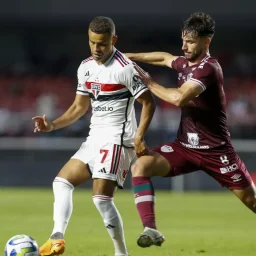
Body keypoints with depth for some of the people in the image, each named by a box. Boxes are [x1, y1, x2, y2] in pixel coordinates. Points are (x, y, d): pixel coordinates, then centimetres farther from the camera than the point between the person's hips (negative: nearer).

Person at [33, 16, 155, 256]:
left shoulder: (125, 68, -14)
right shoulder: (86, 67, 9)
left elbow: (148, 103, -12)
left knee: (101, 197, -15)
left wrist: (138, 137, -22)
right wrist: (53, 125, 3)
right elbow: (80, 106, 17)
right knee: (62, 181, 3)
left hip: (116, 140, -9)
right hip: (94, 139, 9)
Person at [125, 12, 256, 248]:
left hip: (215, 151, -6)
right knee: (141, 166, -17)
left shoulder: (208, 68, -19)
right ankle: (151, 230, -24)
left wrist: (148, 82, -19)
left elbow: (179, 98, -32)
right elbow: (164, 58, 29)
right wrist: (130, 57, 20)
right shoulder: (186, 63, 5)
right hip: (185, 146, 7)